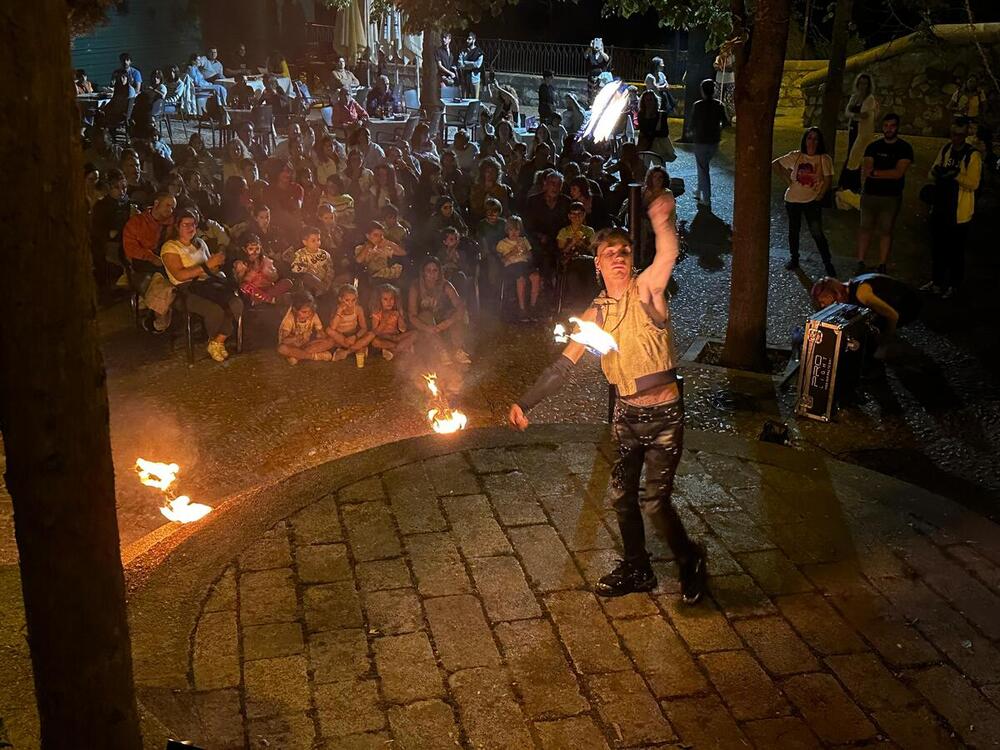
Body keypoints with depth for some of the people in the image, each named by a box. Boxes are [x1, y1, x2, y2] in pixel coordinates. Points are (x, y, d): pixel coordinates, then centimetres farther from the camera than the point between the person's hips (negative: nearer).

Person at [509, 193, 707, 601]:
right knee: (622, 496, 13)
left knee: (654, 502, -4)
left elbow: (668, 254, -32)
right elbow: (563, 365, 7)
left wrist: (662, 223, -52)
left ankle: (690, 559, 24)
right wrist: (525, 403, 2)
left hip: (665, 414, -5)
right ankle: (637, 570, 34)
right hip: (626, 414, 5)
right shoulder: (596, 314, 3)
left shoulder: (646, 289, -11)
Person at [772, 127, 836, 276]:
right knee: (794, 230, 14)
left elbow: (828, 179, -5)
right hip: (793, 200, 3)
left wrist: (819, 197, -10)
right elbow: (775, 165, 6)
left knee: (817, 233, -11)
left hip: (812, 201, -3)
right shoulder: (795, 156, 0)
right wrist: (787, 180, 1)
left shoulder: (824, 159, -5)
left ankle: (827, 263, -3)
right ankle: (794, 258, 32)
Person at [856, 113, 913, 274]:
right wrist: (888, 173, -16)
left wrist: (875, 172, -13)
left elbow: (899, 173, -13)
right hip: (869, 194, 2)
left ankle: (882, 267, 10)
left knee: (885, 232, 4)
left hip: (891, 197, -2)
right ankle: (860, 263, 12)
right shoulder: (873, 147, 6)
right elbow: (865, 171, -4)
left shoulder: (904, 148, -2)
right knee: (865, 229, 5)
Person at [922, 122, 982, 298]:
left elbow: (973, 184, -15)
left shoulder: (973, 155, -10)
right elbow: (933, 175, 15)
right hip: (940, 207, 6)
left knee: (955, 250, 3)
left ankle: (953, 285, 14)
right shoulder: (945, 149, 8)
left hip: (959, 210, -6)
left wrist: (956, 175, -30)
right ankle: (936, 282, 28)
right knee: (938, 247, 15)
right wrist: (936, 171, -8)